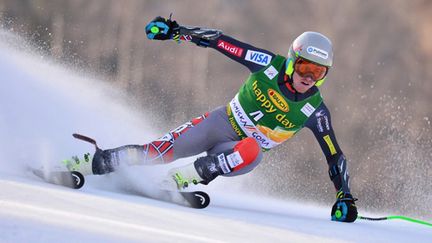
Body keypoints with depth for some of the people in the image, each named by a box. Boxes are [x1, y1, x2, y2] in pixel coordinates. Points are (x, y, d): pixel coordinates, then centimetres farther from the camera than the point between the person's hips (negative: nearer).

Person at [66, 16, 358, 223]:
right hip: (222, 122, 1)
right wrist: (176, 30, -12)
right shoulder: (270, 64, -15)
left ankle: (179, 180, -33)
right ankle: (92, 164, -7)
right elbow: (220, 40, -9)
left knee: (253, 151, -37)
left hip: (243, 151, -1)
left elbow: (335, 156, -7)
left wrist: (344, 197, -14)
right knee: (164, 150, -18)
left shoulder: (314, 110, -14)